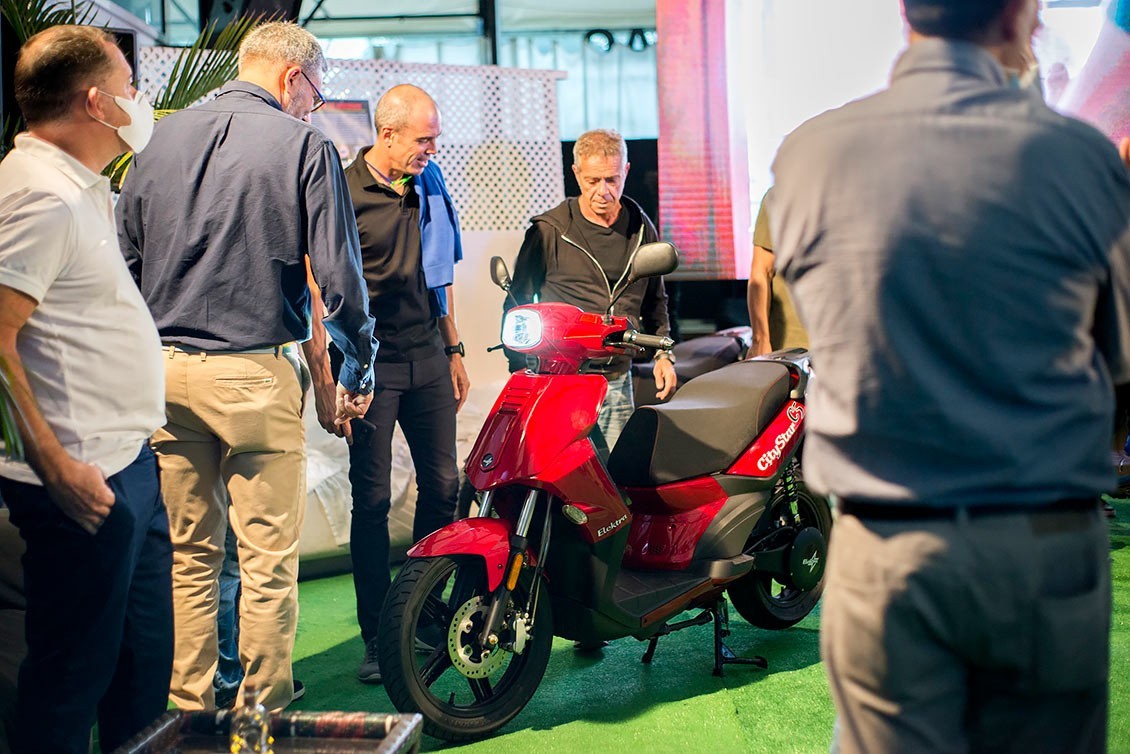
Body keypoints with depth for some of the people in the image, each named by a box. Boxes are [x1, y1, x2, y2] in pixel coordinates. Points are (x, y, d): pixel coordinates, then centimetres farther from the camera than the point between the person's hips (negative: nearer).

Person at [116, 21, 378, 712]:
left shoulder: (165, 136, 9)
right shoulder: (304, 146, -6)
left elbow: (125, 253, 14)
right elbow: (337, 275, -9)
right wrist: (360, 369, 3)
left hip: (165, 368, 6)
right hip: (256, 375, -5)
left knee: (189, 549, 15)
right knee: (269, 556, 5)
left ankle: (189, 703, 24)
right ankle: (265, 709, 13)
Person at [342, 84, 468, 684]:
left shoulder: (430, 183, 11)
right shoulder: (344, 193, -10)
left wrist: (453, 348, 20)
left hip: (428, 358, 6)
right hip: (371, 363, -6)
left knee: (442, 487, 9)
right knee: (372, 500, -2)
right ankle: (377, 636, 7)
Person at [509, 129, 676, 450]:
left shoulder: (641, 229, 12)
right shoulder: (549, 231, -1)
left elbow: (654, 299, 24)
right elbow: (518, 302, 5)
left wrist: (663, 353, 13)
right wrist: (520, 364, -3)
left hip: (618, 382, 4)